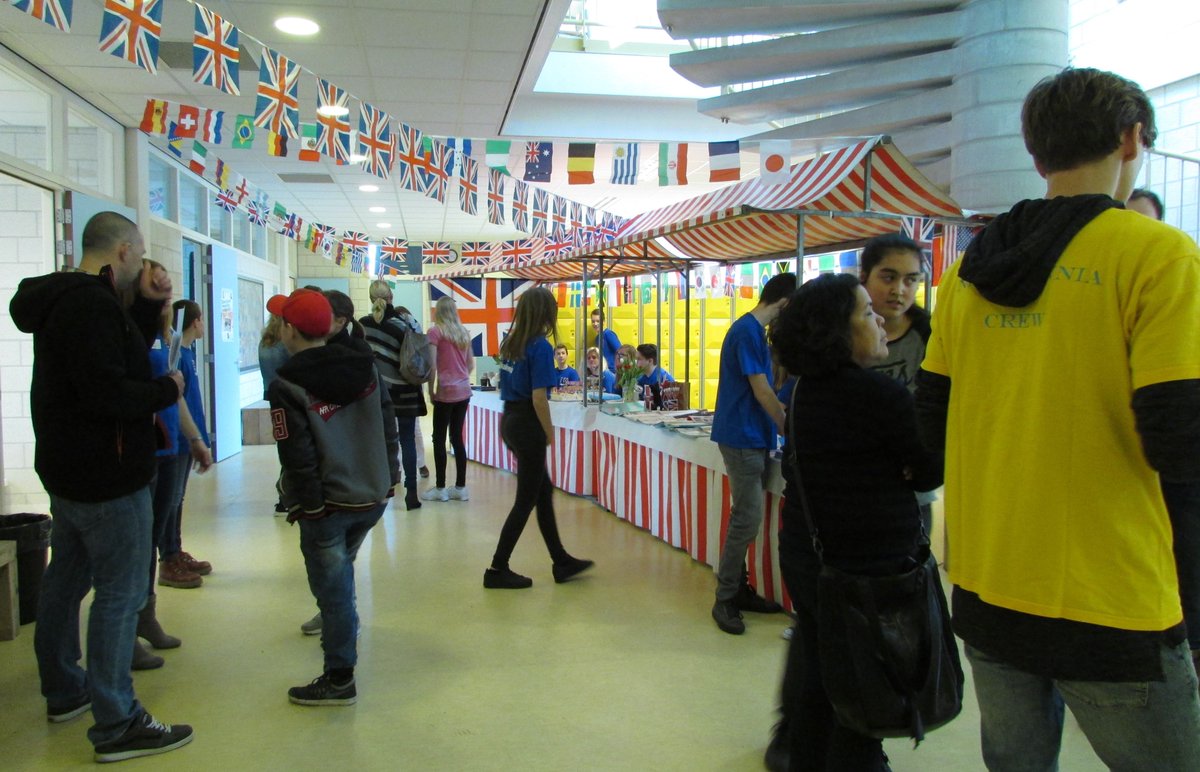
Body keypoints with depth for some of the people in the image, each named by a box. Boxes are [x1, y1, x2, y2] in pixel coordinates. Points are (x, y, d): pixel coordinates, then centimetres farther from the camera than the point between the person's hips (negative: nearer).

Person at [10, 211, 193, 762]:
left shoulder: (65, 299, 10)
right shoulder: (92, 305, -22)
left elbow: (121, 355, 15)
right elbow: (108, 393, -29)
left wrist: (148, 305, 5)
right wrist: (166, 390, -14)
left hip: (68, 470, 11)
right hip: (106, 478, -11)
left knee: (67, 579, 20)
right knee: (120, 595, -5)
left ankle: (63, 691, 37)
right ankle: (116, 726, 2)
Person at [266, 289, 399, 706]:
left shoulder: (287, 385, -15)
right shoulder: (365, 366, 4)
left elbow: (297, 455, -16)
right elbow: (387, 427, 6)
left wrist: (306, 504, -8)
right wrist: (388, 479, 11)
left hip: (327, 504, -6)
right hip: (373, 497, 6)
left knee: (332, 586, 4)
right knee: (340, 571, 26)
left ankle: (339, 679, 13)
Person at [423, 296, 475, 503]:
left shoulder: (436, 332, -7)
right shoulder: (464, 332, 11)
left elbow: (432, 365, -13)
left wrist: (431, 390, -5)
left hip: (446, 392, -6)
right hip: (464, 391, 6)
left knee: (439, 439, 4)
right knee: (457, 438, 11)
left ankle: (440, 489, 8)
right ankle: (460, 487, 13)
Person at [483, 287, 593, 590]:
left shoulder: (511, 343, 8)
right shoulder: (540, 347, -16)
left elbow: (508, 386, 12)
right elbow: (539, 398, -20)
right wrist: (550, 434, -8)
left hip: (509, 420, 8)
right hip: (528, 427, -8)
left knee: (544, 491, 17)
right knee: (526, 500, 3)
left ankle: (561, 562, 27)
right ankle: (497, 570, 10)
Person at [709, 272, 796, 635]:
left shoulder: (753, 330, 14)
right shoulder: (747, 331, -16)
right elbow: (762, 392, -16)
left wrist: (781, 416, 24)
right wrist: (790, 431, -6)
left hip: (751, 438, 10)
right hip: (742, 438, -10)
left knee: (745, 517, 14)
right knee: (747, 519, -7)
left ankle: (738, 588, 23)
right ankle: (725, 600, 2)